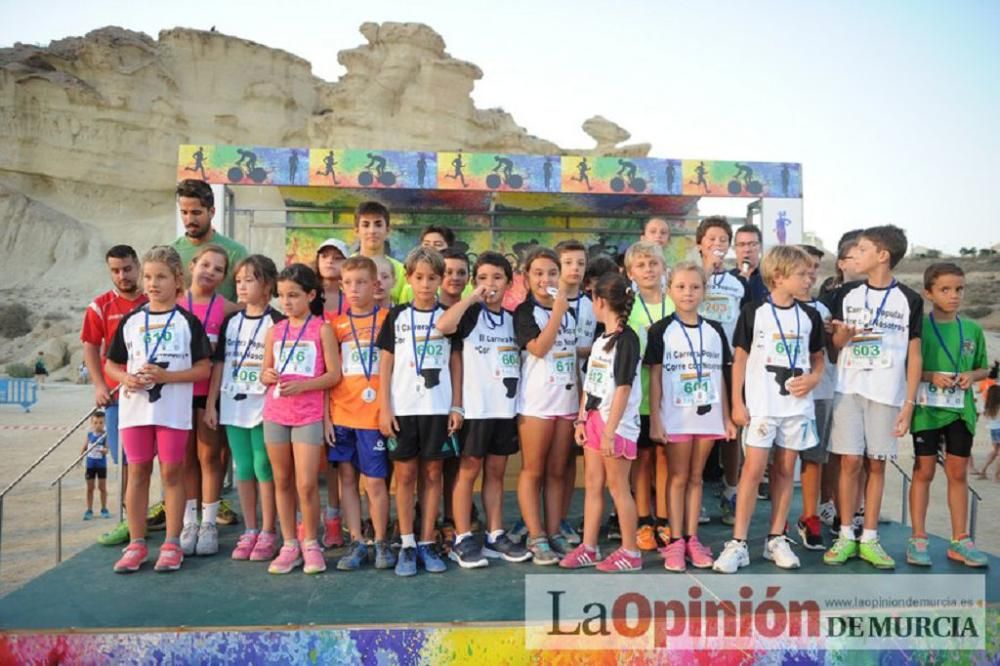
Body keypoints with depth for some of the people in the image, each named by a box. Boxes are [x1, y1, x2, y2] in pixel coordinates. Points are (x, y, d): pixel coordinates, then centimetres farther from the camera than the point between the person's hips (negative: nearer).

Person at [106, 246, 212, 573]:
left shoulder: (188, 322, -2)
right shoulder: (130, 320, 7)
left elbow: (203, 368, -4)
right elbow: (111, 364, 12)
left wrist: (166, 376, -17)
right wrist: (126, 379, -9)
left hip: (173, 410, -3)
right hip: (135, 407, 3)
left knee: (171, 473, 4)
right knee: (138, 473, 9)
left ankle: (172, 544, 15)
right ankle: (136, 544, 20)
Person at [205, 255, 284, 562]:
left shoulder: (276, 322, -5)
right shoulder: (230, 322, 11)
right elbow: (219, 364, 12)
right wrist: (211, 404, 8)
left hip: (263, 407, -5)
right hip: (232, 406, 5)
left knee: (263, 468, 0)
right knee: (243, 469, 11)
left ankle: (268, 534, 12)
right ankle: (249, 531, 22)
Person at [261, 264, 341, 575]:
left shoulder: (322, 329, -3)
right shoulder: (274, 331, 9)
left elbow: (334, 374, -6)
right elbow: (265, 372, 15)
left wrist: (302, 385, -19)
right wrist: (268, 377, -8)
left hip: (309, 415, -4)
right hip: (275, 413, 5)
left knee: (306, 484, -6)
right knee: (282, 482, 10)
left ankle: (310, 543, 14)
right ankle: (289, 545, 22)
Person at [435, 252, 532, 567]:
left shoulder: (513, 318, 11)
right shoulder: (472, 314, -4)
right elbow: (443, 325, -25)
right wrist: (473, 297, -18)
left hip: (506, 405, 5)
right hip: (475, 406, -5)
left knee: (496, 471, 13)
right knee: (469, 471, 3)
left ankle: (495, 536, 21)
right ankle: (462, 540, 12)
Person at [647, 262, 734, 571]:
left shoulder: (715, 330, 8)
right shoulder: (661, 330, -2)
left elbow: (720, 376, 10)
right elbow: (655, 377, -3)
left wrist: (727, 418, 7)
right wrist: (654, 420, -8)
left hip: (708, 416, 3)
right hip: (675, 416, -3)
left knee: (695, 478, 11)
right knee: (677, 478, 5)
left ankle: (692, 539, 19)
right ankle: (674, 541, 12)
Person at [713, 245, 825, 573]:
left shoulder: (810, 316, 8)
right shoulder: (754, 312, -3)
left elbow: (819, 358, 17)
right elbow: (740, 358, -1)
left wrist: (813, 379, -6)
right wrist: (737, 403, -6)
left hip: (797, 405, 4)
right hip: (760, 404, -4)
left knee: (785, 470, 9)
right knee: (754, 468, -7)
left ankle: (776, 539, 20)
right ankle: (738, 543, 0)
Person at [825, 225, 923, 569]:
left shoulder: (909, 300, 2)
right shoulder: (846, 294, 7)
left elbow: (914, 355, 3)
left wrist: (909, 403, -3)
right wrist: (844, 336, -14)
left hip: (888, 393, -1)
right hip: (849, 389, 1)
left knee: (876, 464, 5)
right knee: (850, 461, -2)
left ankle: (869, 539, 14)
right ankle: (846, 537, 9)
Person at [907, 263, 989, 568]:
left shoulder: (973, 329, 6)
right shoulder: (918, 325, -6)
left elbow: (983, 367, 15)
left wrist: (972, 376, -5)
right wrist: (930, 376, -19)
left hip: (961, 409, 4)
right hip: (927, 408, -4)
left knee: (958, 473, 11)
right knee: (924, 472, 3)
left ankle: (960, 540, 21)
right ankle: (918, 539, 11)